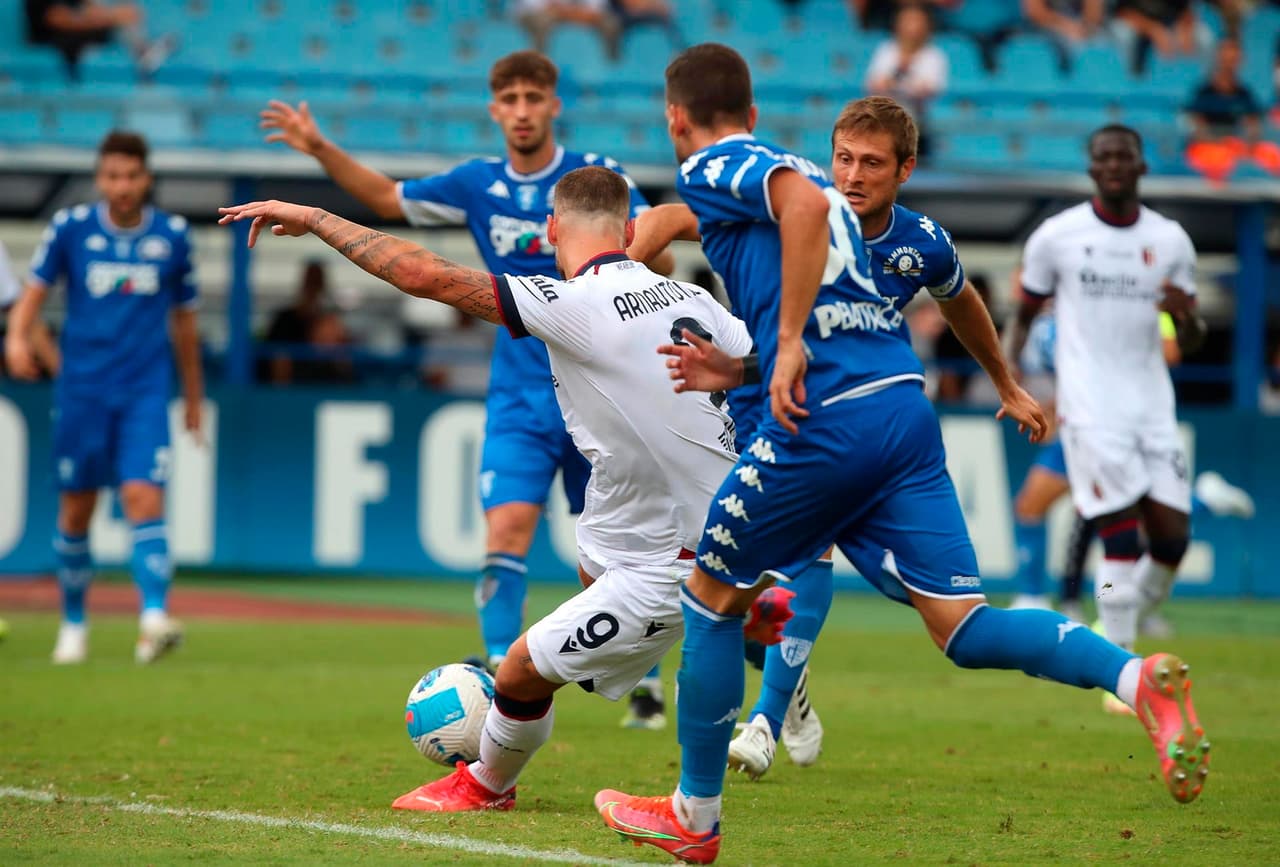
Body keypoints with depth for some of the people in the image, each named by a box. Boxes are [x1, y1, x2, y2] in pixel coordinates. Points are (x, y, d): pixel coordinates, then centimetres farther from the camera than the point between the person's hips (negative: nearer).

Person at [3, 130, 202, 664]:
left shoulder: (173, 236, 4)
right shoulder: (70, 228, 0)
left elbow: (183, 319, 14)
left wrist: (194, 396, 21)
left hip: (146, 392, 0)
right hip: (82, 388, 0)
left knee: (144, 498, -17)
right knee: (76, 509, 7)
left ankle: (154, 618, -27)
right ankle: (74, 624, 23)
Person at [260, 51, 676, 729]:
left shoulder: (598, 178, -6)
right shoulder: (478, 185, 4)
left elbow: (660, 265, -12)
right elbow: (388, 198, 18)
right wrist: (321, 150, 7)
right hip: (521, 398, 2)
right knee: (506, 531, -16)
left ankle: (644, 683, 24)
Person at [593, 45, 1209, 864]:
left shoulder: (711, 171, 3)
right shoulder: (780, 167, 28)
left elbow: (803, 202, -21)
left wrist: (788, 343, -21)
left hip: (828, 424, -7)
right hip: (906, 404, 7)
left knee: (712, 598, 13)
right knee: (963, 628, -2)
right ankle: (1137, 676, -26)